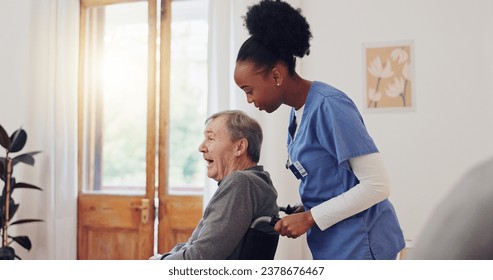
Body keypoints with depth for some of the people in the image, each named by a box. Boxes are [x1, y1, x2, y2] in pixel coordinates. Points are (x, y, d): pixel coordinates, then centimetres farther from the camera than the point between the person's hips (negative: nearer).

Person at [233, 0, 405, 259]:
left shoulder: (329, 106, -17)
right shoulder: (297, 112, 9)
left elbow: (377, 185, -19)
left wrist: (310, 218, -15)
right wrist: (303, 210, 1)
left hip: (359, 244, -9)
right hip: (332, 247, 9)